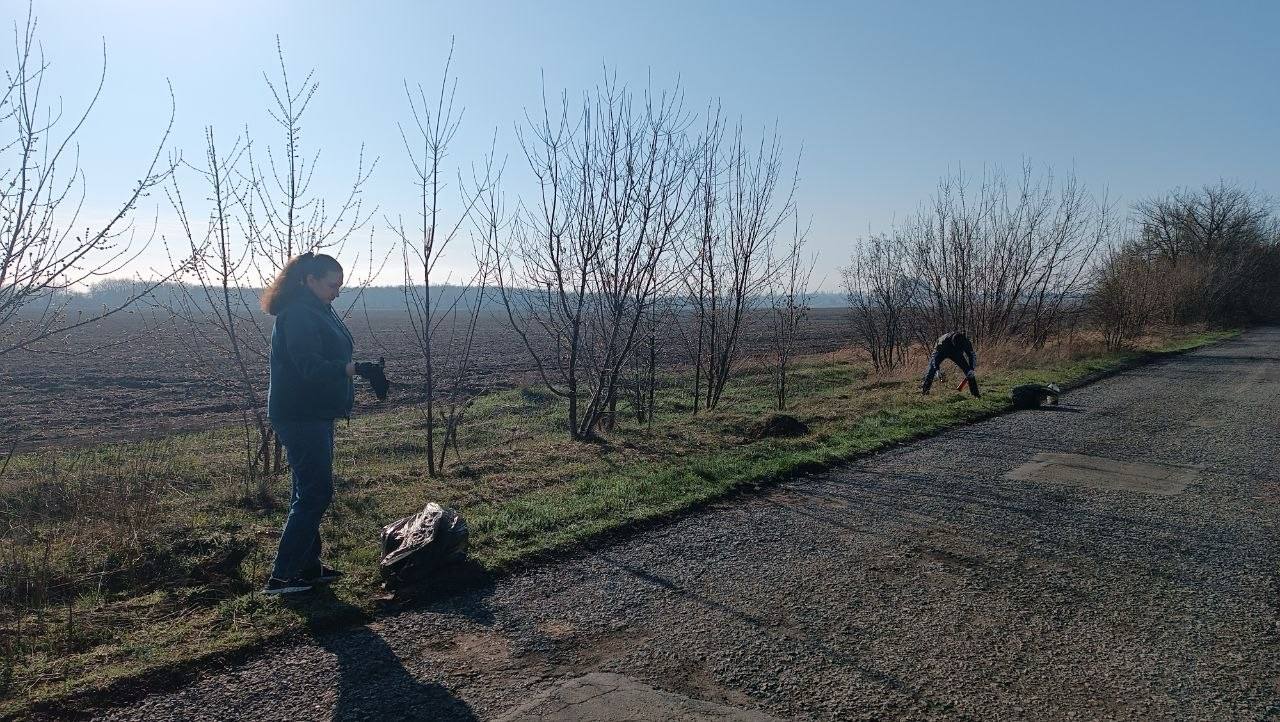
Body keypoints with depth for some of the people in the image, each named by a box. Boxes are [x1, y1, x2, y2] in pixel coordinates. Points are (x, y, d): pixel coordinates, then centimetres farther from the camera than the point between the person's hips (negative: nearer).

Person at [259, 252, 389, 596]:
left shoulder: (317, 311, 15)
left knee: (310, 490, 15)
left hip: (315, 415, 11)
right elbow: (310, 366, -27)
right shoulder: (297, 315, -17)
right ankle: (281, 577, -3)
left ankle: (308, 566, 25)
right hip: (300, 416, -11)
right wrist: (358, 369, -37)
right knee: (315, 493, -9)